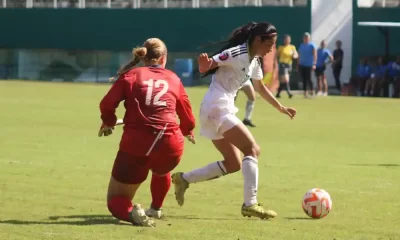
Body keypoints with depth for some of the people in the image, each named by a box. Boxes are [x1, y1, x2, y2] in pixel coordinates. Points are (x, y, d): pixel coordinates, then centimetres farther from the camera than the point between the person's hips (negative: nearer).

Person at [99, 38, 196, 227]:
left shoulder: (131, 75, 8)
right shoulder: (174, 79, 15)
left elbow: (107, 104, -1)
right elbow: (188, 118, 23)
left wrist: (108, 123, 21)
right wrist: (186, 132, 46)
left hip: (136, 145, -3)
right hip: (170, 147, 3)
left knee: (115, 199, 11)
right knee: (161, 170, 42)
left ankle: (131, 212, -18)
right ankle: (156, 209, 50)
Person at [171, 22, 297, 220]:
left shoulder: (254, 60, 14)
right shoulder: (238, 54, -14)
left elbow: (260, 88, 30)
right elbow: (206, 66, -21)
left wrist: (281, 108, 33)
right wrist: (204, 63, -44)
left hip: (221, 111, 10)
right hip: (217, 108, -10)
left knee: (232, 164, 10)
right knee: (252, 150, -14)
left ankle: (184, 179, 12)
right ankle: (250, 204, -18)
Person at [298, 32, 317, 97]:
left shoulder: (312, 46, -4)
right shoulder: (301, 45, 13)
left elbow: (315, 55, -11)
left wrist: (314, 64, -19)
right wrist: (298, 64, 15)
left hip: (309, 65, -5)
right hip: (301, 65, 5)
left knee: (308, 79, -8)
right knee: (304, 79, 4)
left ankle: (312, 90, 13)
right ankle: (305, 92, 9)